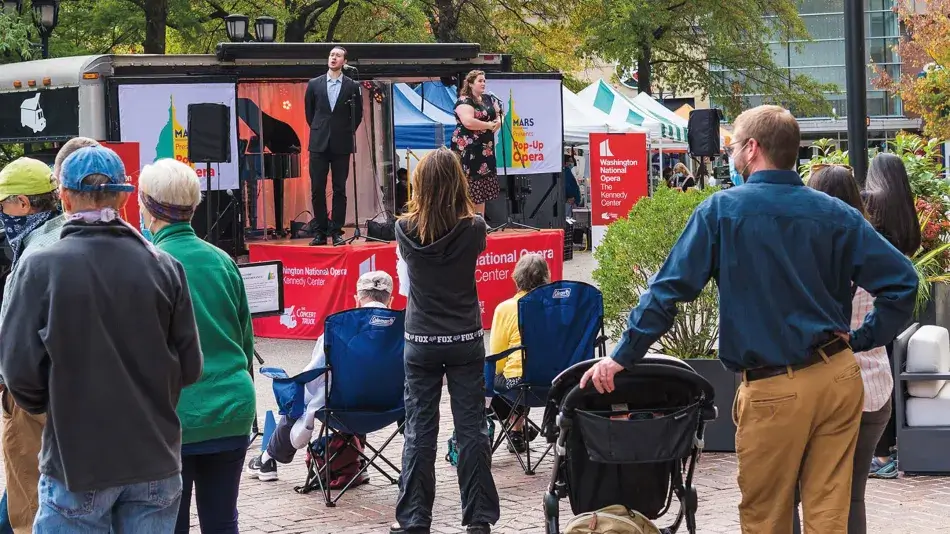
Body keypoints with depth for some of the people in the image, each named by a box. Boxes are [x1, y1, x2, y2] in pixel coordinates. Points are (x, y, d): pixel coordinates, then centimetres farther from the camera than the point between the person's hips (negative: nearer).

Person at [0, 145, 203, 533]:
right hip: (155, 459, 3)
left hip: (76, 461, -2)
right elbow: (189, 367, 0)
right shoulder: (164, 267, -2)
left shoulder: (39, 268, -10)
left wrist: (45, 406, 9)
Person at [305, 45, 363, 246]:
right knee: (317, 190, 0)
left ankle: (337, 232, 5)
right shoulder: (314, 84, 6)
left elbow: (358, 114, 9)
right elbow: (309, 111, 16)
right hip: (319, 144, 1)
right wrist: (318, 131, 13)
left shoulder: (352, 86, 2)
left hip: (341, 145, -1)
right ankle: (320, 232, 6)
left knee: (340, 190, 1)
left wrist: (347, 132, 6)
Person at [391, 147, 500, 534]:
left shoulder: (406, 230, -8)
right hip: (465, 341, 0)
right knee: (471, 429, 5)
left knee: (419, 432, 5)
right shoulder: (473, 230, -10)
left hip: (420, 342, 0)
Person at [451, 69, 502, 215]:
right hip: (468, 150, -9)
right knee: (469, 188, -10)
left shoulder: (487, 99, 15)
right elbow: (468, 122, -27)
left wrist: (498, 122, -3)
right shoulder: (464, 101, -12)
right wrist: (489, 125, -15)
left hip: (485, 149, 9)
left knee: (482, 186, 9)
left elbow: (499, 114, 21)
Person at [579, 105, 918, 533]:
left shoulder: (721, 211, -5)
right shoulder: (835, 213, 4)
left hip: (774, 389, -3)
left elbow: (669, 288, -8)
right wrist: (863, 340, 7)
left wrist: (623, 357, -2)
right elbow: (901, 281, -2)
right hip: (839, 376, 3)